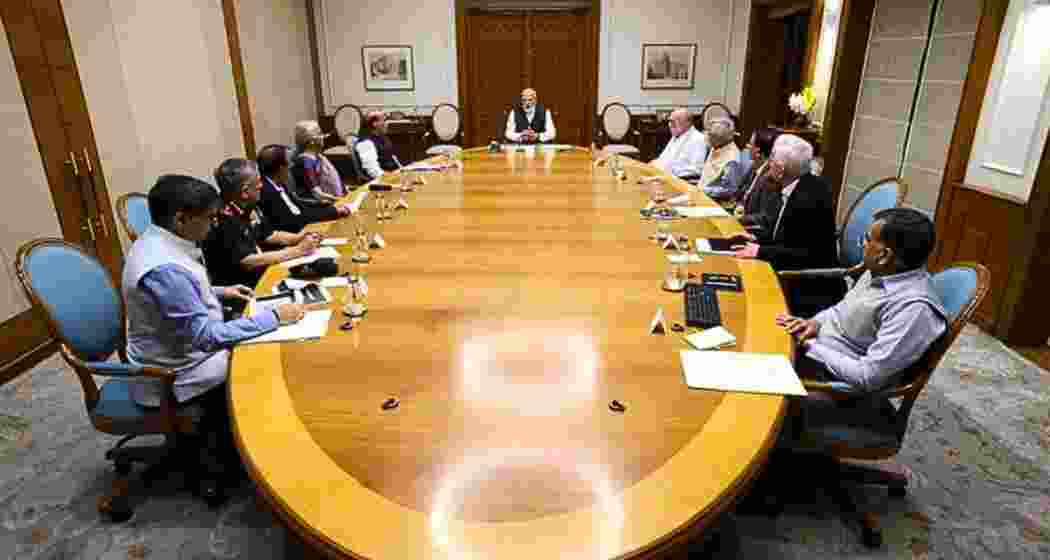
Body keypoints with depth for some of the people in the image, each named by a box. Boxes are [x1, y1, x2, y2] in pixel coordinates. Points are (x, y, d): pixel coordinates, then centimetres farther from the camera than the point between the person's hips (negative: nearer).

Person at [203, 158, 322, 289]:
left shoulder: (249, 207, 3)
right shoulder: (225, 221, -23)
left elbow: (268, 235, 17)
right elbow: (248, 262, -27)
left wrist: (296, 238, -3)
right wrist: (298, 251, -23)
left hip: (256, 273, 8)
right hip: (236, 286, -8)